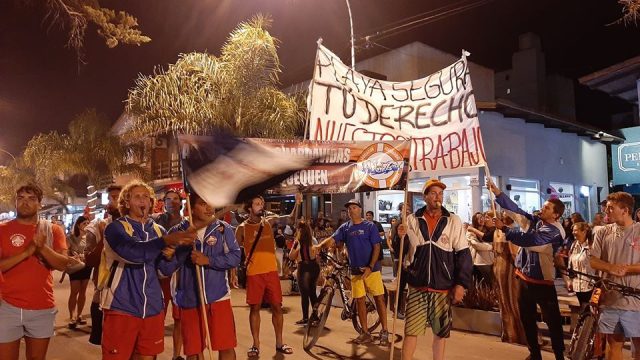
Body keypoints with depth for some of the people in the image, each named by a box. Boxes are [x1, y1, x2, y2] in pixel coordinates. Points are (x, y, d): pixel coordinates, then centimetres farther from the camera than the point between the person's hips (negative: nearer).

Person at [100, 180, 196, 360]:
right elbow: (132, 252, -27)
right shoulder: (115, 228, -5)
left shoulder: (158, 230, 10)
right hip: (122, 307, -4)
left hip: (152, 308, 5)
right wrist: (166, 241, -40)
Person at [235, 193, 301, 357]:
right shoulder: (242, 228, -1)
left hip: (271, 271, 2)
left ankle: (279, 343, 18)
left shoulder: (269, 221, 4)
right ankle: (256, 345, 18)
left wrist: (297, 204, -16)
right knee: (255, 308, 5)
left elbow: (292, 218, -2)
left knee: (277, 306, 6)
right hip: (253, 273, -2)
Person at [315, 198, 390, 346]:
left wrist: (370, 267, -16)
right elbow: (332, 239, -8)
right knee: (359, 300, 6)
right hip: (356, 270, 3)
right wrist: (320, 246, -28)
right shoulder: (345, 227, 5)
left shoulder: (370, 226, -3)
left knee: (379, 298, -1)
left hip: (371, 269, -3)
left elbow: (377, 247, -6)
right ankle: (365, 333, 17)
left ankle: (384, 332, 8)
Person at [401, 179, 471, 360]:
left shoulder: (454, 221, 0)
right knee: (410, 330, 3)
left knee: (440, 332, 13)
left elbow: (463, 254, 0)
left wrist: (461, 284, -6)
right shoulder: (412, 220, 2)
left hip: (443, 288, 0)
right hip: (417, 286, 0)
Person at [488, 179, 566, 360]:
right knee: (527, 318, 16)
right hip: (525, 277, 8)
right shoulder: (535, 220, 5)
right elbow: (515, 209, 2)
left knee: (552, 320, 3)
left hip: (542, 281, -7)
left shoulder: (554, 230, -17)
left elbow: (527, 240, -26)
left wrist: (503, 228, -21)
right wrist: (497, 192, -6)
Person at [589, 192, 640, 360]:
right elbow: (593, 261, 1)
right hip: (609, 299, 3)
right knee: (613, 343, 13)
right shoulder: (603, 232, 5)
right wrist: (611, 267, -15)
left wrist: (625, 268, -17)